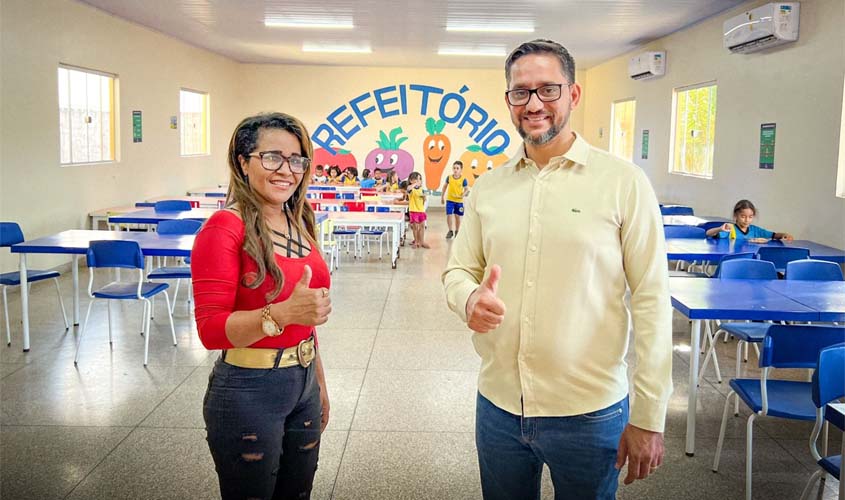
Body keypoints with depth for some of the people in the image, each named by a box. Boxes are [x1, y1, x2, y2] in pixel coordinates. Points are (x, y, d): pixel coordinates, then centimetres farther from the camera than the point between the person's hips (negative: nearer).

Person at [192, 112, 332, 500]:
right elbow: (210, 329, -20)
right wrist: (281, 314, -35)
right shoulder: (225, 228, -16)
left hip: (303, 386, 7)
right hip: (249, 393, -7)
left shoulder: (298, 223, 6)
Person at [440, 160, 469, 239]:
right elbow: (445, 186, 10)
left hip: (459, 201, -1)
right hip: (450, 200, 1)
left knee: (457, 216, 7)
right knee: (449, 215, -5)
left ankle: (457, 231, 24)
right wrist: (442, 196, 12)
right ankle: (450, 231, 10)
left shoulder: (463, 179, -10)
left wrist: (462, 195, -24)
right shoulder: (449, 177, -3)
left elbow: (467, 189, -6)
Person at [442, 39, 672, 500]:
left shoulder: (623, 182, -8)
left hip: (589, 413, -3)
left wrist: (648, 418, -9)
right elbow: (458, 270, 10)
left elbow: (651, 300, -9)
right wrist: (470, 299, -15)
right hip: (497, 406, 4)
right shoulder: (487, 187, 5)